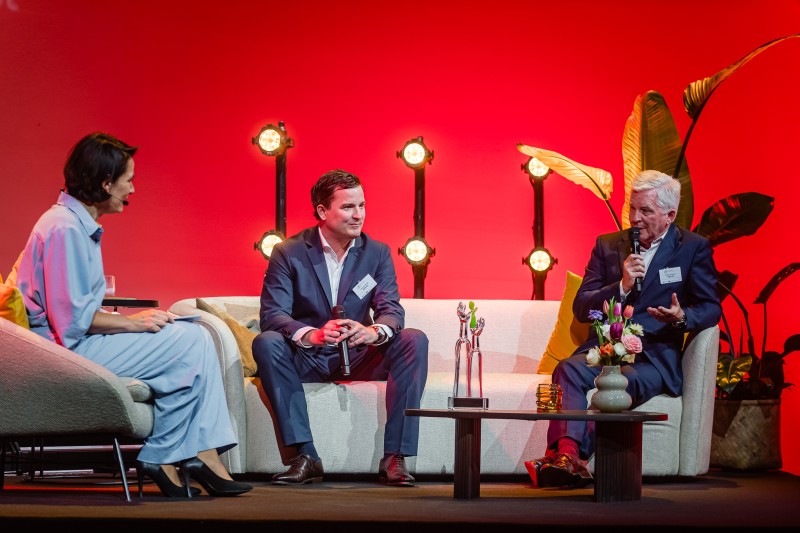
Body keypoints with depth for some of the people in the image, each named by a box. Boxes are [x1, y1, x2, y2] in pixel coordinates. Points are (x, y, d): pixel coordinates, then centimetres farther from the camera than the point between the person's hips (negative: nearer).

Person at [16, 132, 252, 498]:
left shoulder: (80, 225, 18)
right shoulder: (64, 229, -16)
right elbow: (71, 320, -22)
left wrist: (131, 319, 6)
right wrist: (131, 322, -11)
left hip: (76, 344, 11)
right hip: (70, 352, -11)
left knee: (194, 337, 1)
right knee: (190, 342, -15)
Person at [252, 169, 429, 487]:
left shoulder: (377, 254, 3)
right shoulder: (289, 254, -5)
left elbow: (392, 310, -8)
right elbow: (272, 314, -16)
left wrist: (373, 331, -35)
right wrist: (312, 335, -38)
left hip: (358, 358, 2)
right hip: (307, 359, -2)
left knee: (414, 341, -23)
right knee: (266, 343, -32)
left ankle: (395, 457, -28)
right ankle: (306, 456, -33)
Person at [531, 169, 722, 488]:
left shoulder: (694, 248, 9)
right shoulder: (607, 246, 16)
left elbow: (710, 308, 7)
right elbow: (580, 308, 9)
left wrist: (682, 317, -17)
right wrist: (622, 286, -8)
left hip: (655, 355, -3)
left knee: (623, 381, -37)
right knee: (568, 369, -31)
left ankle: (565, 460, -42)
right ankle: (567, 451, -52)